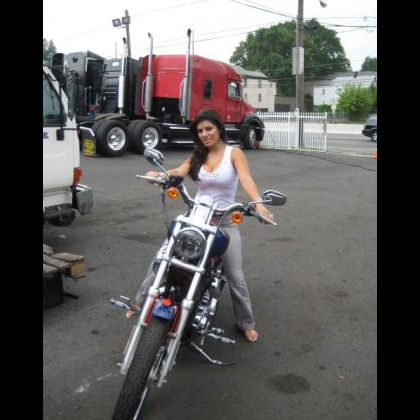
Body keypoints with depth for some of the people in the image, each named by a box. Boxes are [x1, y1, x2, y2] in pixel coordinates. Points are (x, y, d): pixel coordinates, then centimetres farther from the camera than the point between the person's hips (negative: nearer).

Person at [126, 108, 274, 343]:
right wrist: (159, 174, -34)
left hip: (225, 221, -3)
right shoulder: (197, 156, 8)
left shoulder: (234, 153, -4)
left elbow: (246, 179, -21)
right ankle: (141, 302, 18)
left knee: (235, 276, -3)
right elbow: (180, 171, -11)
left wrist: (258, 203, -41)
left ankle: (247, 323, 16)